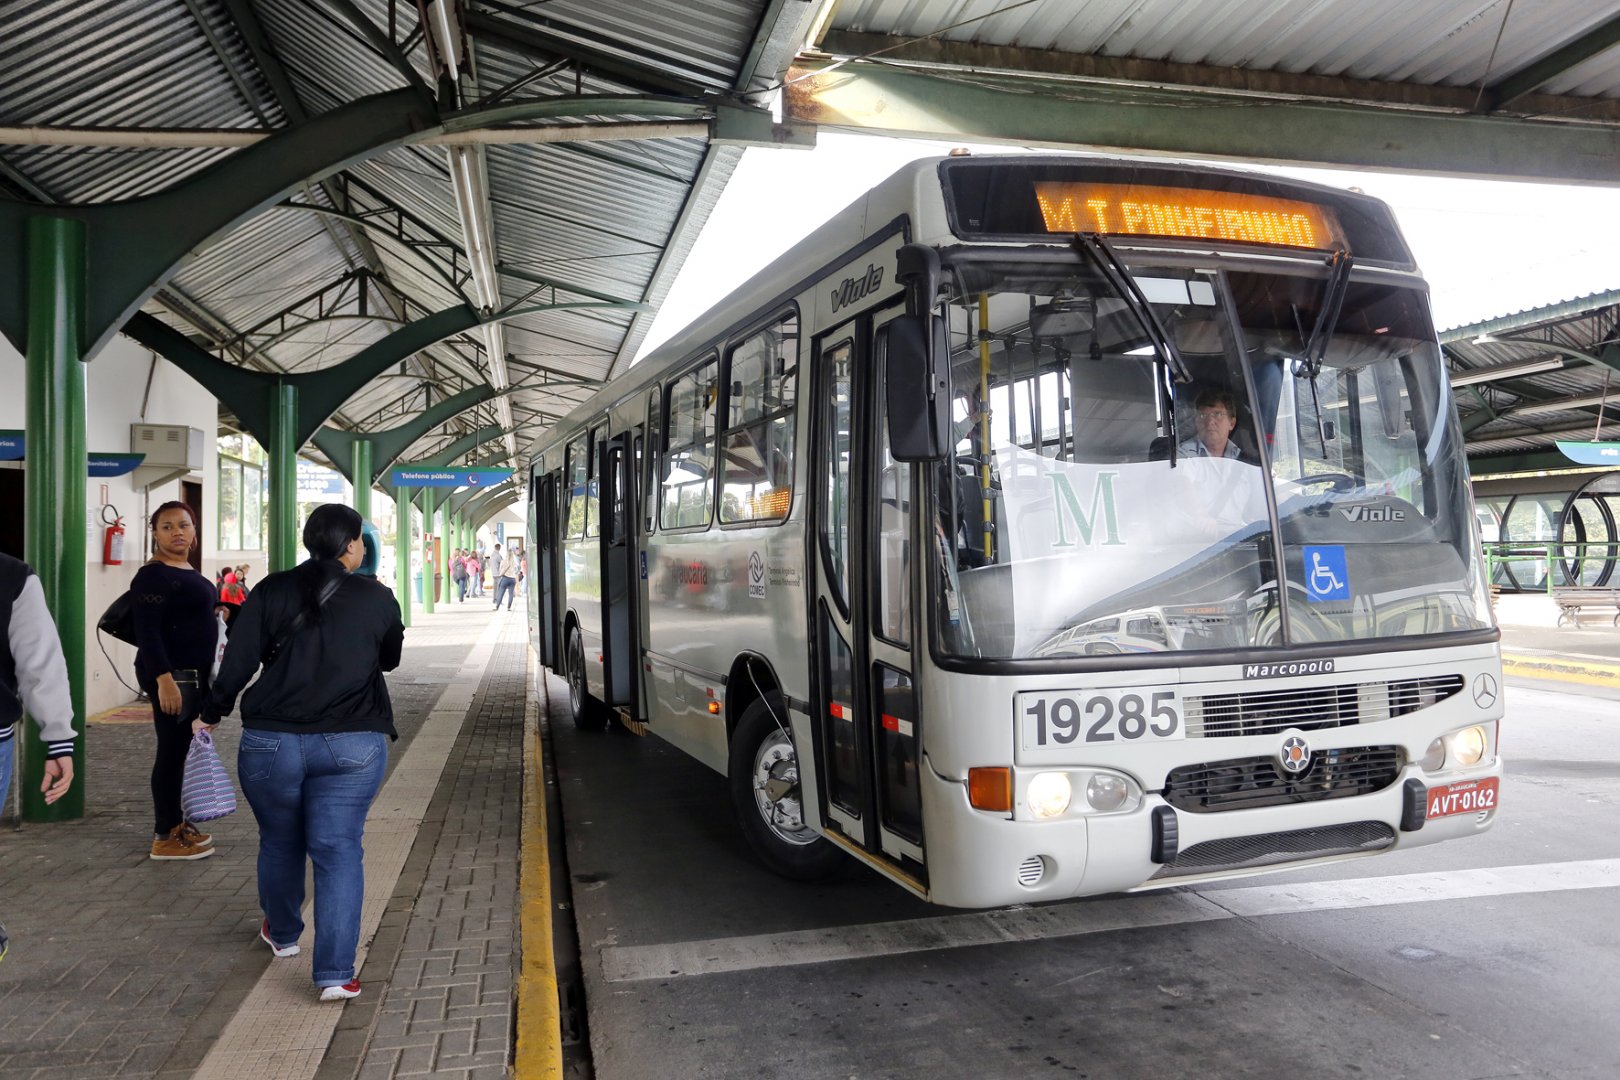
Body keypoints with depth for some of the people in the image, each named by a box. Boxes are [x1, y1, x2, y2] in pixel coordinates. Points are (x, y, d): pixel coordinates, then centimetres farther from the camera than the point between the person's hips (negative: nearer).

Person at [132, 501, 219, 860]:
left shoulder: (190, 573, 14)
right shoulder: (153, 576, -14)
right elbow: (147, 632, -21)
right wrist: (164, 678, -28)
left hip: (193, 674, 10)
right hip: (170, 675, -10)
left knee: (182, 750, 15)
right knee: (172, 750, -6)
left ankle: (175, 822, 25)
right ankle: (164, 838, -1)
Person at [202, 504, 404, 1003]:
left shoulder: (272, 592, 1)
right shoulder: (376, 598, 0)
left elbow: (237, 663, 0)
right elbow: (391, 659, 15)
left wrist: (212, 713, 14)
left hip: (272, 741, 2)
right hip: (352, 744, -2)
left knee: (280, 841, 21)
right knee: (339, 850, 1)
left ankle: (282, 933, 43)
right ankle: (335, 973, -5)